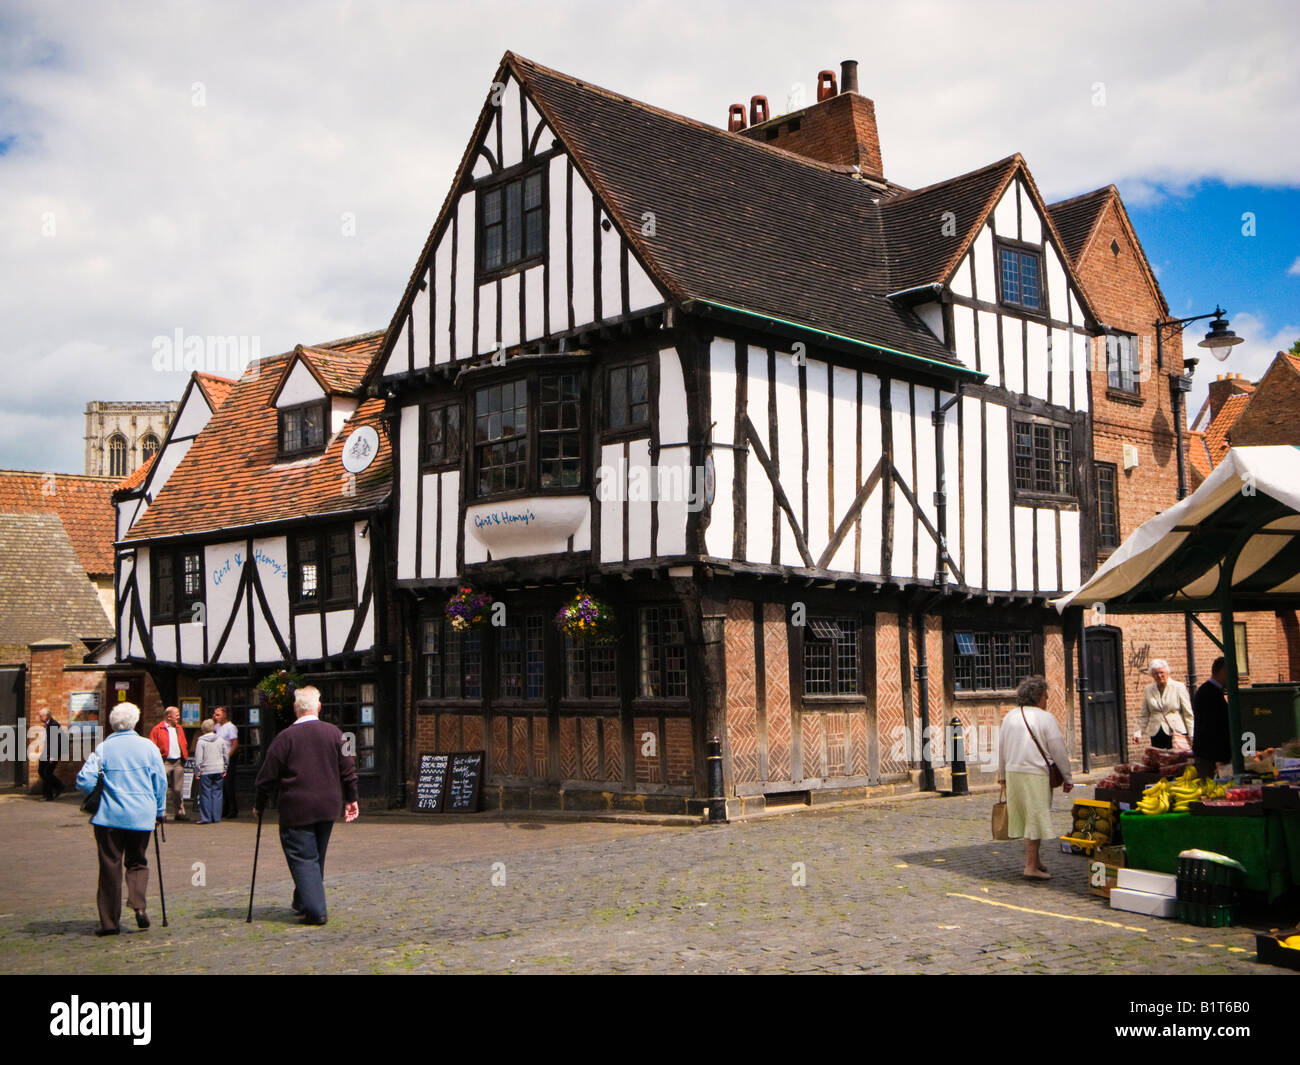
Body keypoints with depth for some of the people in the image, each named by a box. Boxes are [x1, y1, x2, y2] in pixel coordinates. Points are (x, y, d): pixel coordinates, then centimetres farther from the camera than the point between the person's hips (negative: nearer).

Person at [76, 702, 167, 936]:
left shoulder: (102, 749, -3)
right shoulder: (149, 747, 0)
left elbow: (85, 781, -9)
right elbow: (160, 783, 4)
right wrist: (160, 810, 18)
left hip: (109, 816, -1)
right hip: (141, 817, 1)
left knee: (110, 866, 5)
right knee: (137, 862, 16)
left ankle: (110, 921, 7)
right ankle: (138, 904, -7)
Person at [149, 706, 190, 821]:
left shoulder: (179, 728, 16)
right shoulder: (158, 729, -2)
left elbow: (184, 745, 22)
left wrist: (185, 756, 9)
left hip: (178, 762, 5)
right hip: (165, 763, -5)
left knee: (178, 789, 7)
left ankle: (180, 812, 13)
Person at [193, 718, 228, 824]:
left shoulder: (201, 741, -7)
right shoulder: (220, 739, 4)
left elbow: (198, 759, -9)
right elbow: (225, 755, 10)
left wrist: (197, 772, -1)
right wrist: (224, 769, 19)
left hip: (206, 771, -3)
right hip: (219, 770, 3)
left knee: (205, 794, 2)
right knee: (217, 793, 8)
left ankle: (206, 818, 3)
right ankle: (216, 817, 9)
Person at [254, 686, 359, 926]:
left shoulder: (285, 737, -10)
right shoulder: (334, 733, 1)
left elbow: (267, 776, -6)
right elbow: (348, 769, 5)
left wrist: (260, 805, 7)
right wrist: (351, 798, 15)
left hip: (296, 809, -5)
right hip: (328, 807, 5)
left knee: (302, 857, 0)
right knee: (316, 856, 20)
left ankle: (314, 910, -7)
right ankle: (303, 902, 33)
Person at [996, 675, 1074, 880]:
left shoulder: (1009, 717, 10)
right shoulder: (1045, 718, -7)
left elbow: (1001, 748, 16)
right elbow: (1058, 750, -6)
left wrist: (1002, 775, 27)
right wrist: (1068, 778, 3)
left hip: (1012, 772, 6)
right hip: (1035, 773, -6)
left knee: (1025, 817, 16)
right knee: (1035, 818, -2)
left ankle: (1035, 858, 25)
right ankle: (1031, 867, -1)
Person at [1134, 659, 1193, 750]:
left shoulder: (1179, 687, 3)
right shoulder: (1148, 690, 10)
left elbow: (1188, 714, 3)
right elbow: (1144, 715, 15)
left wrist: (1192, 736, -2)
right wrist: (1139, 733, 5)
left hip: (1176, 733, -3)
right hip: (1156, 735, 3)